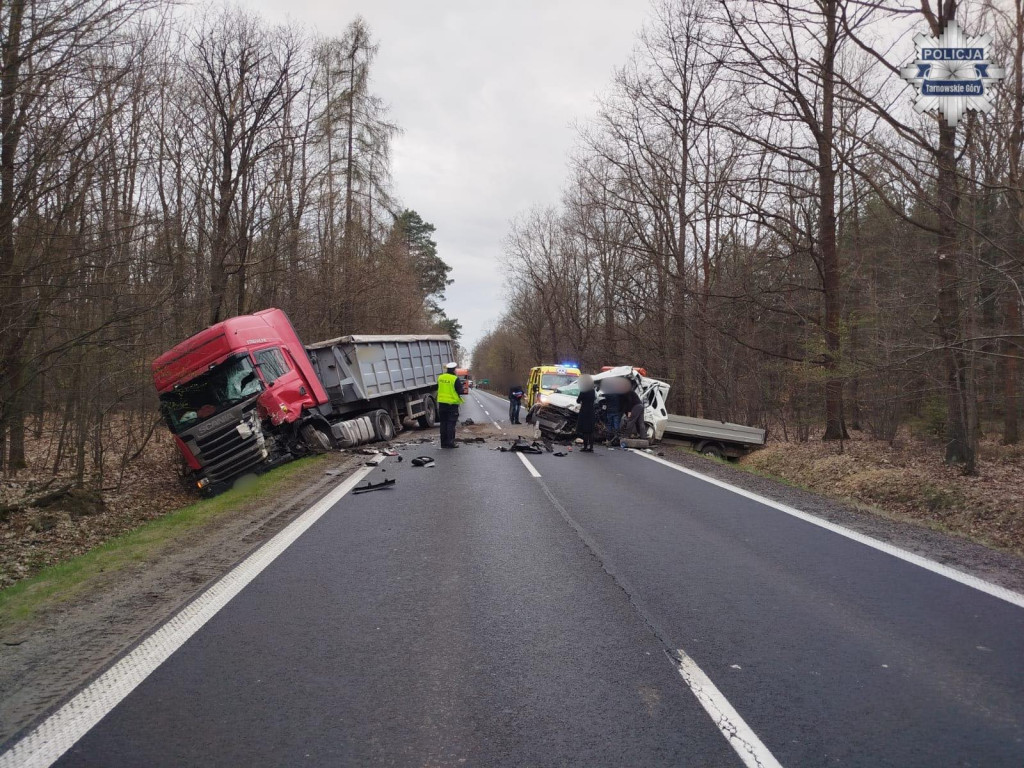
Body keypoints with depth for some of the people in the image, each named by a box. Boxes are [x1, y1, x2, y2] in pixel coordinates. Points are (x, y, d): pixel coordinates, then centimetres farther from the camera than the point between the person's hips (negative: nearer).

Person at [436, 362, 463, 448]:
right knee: (451, 423, -1)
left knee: (443, 423, 11)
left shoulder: (440, 378, 5)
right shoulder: (455, 379, -13)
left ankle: (444, 442, 14)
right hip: (452, 403, -5)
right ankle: (450, 442, -3)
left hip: (441, 402, 5)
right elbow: (460, 391, -9)